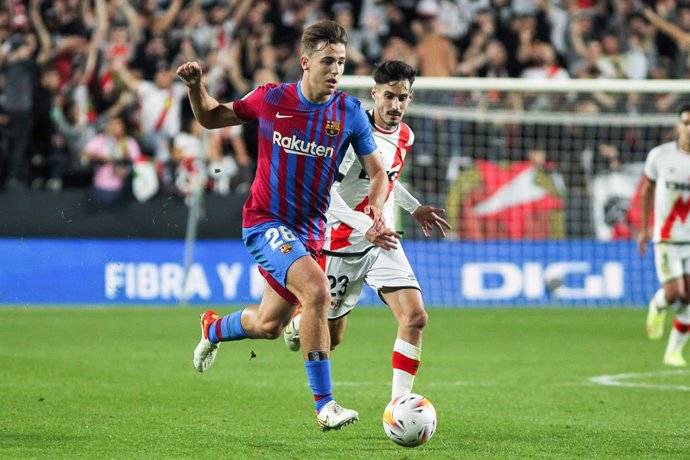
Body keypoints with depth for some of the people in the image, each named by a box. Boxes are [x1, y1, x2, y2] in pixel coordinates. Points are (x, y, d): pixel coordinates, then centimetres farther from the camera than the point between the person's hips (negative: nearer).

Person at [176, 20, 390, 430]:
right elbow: (211, 118, 9)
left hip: (309, 232, 4)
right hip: (265, 222, -4)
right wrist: (195, 87, -11)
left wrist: (375, 207, -18)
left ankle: (214, 328, 51)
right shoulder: (270, 99, -7)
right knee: (317, 289, -29)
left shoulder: (349, 112, -4)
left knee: (268, 326, 15)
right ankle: (324, 405, -26)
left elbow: (378, 172, 2)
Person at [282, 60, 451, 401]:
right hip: (343, 243, -5)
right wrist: (365, 227, -36)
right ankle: (295, 324, 45)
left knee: (415, 318, -16)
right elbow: (324, 191, -27)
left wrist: (414, 208, 20)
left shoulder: (405, 136, 4)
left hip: (383, 242, 5)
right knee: (330, 339, 8)